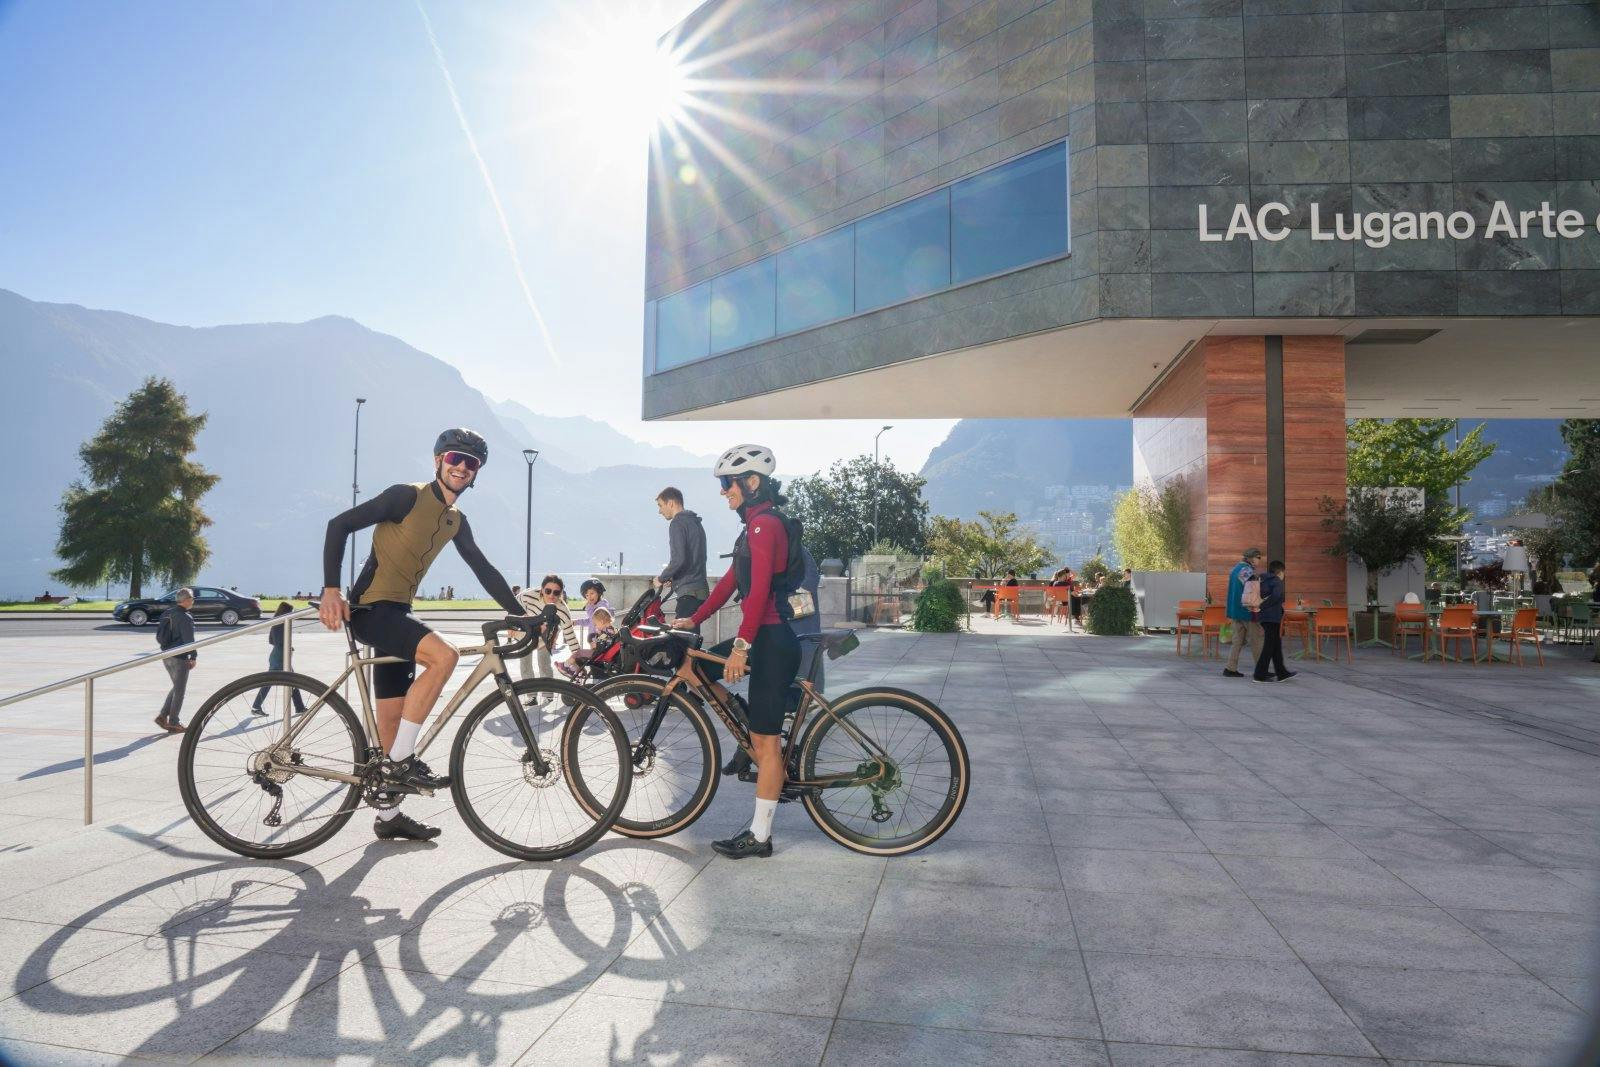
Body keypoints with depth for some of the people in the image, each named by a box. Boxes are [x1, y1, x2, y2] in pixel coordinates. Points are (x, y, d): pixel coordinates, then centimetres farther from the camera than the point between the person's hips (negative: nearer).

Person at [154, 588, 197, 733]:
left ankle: (162, 716, 15)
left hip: (166, 656, 8)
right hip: (179, 658, -8)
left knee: (176, 687, 21)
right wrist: (193, 657, -11)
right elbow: (189, 640, -19)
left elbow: (159, 635, 16)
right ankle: (173, 724, 6)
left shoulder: (167, 614, 8)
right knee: (179, 690, 2)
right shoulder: (185, 618, -18)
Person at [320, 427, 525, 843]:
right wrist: (331, 589, -21)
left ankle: (388, 816, 22)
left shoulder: (457, 522, 12)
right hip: (370, 608, -8)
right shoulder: (407, 496, -10)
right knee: (443, 655, -30)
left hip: (397, 613, 8)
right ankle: (401, 761, -19)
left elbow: (484, 570, 17)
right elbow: (340, 525, -13)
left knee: (393, 717, 11)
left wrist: (520, 614, 11)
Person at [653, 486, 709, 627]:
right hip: (701, 589, 9)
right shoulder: (695, 522, 21)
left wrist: (661, 579, -3)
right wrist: (672, 579, 20)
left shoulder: (678, 523, -8)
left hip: (688, 592, -9)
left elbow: (678, 559, -18)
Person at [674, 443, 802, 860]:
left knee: (765, 740, -2)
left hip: (773, 640, -10)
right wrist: (694, 619, 17)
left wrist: (741, 645, -25)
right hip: (765, 636, 10)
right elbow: (731, 581, 19)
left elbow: (759, 590, -23)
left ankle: (760, 836, 10)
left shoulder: (765, 524, -16)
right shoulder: (757, 525, 16)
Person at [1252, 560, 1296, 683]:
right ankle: (1260, 674, -4)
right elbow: (1276, 596, -26)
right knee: (1269, 645, -4)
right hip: (1272, 617, -8)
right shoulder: (1277, 582, -8)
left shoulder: (1263, 581, 16)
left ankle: (1282, 673, 22)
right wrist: (1262, 607, -21)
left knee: (1276, 645, 15)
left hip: (1264, 617, 8)